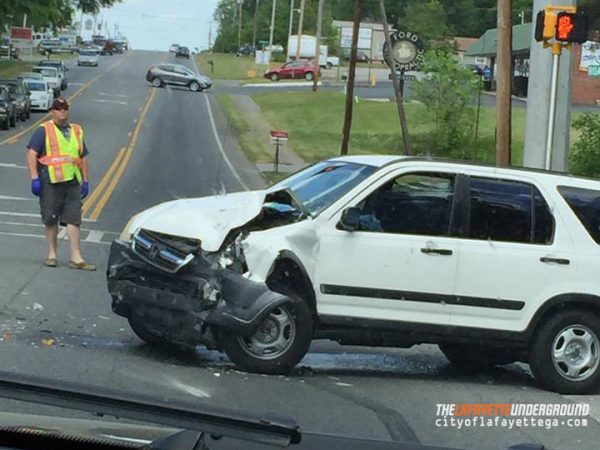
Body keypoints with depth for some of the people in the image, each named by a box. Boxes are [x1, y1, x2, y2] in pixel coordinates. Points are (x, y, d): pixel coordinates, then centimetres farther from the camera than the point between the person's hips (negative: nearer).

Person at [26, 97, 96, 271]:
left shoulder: (77, 131, 17)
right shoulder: (44, 130, 1)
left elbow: (83, 157, 22)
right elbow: (32, 154, -6)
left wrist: (86, 181, 16)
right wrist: (34, 178, -14)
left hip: (73, 181, 3)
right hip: (51, 182, -3)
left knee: (73, 220, -2)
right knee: (51, 220, 4)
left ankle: (76, 258, -4)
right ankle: (52, 254, 15)